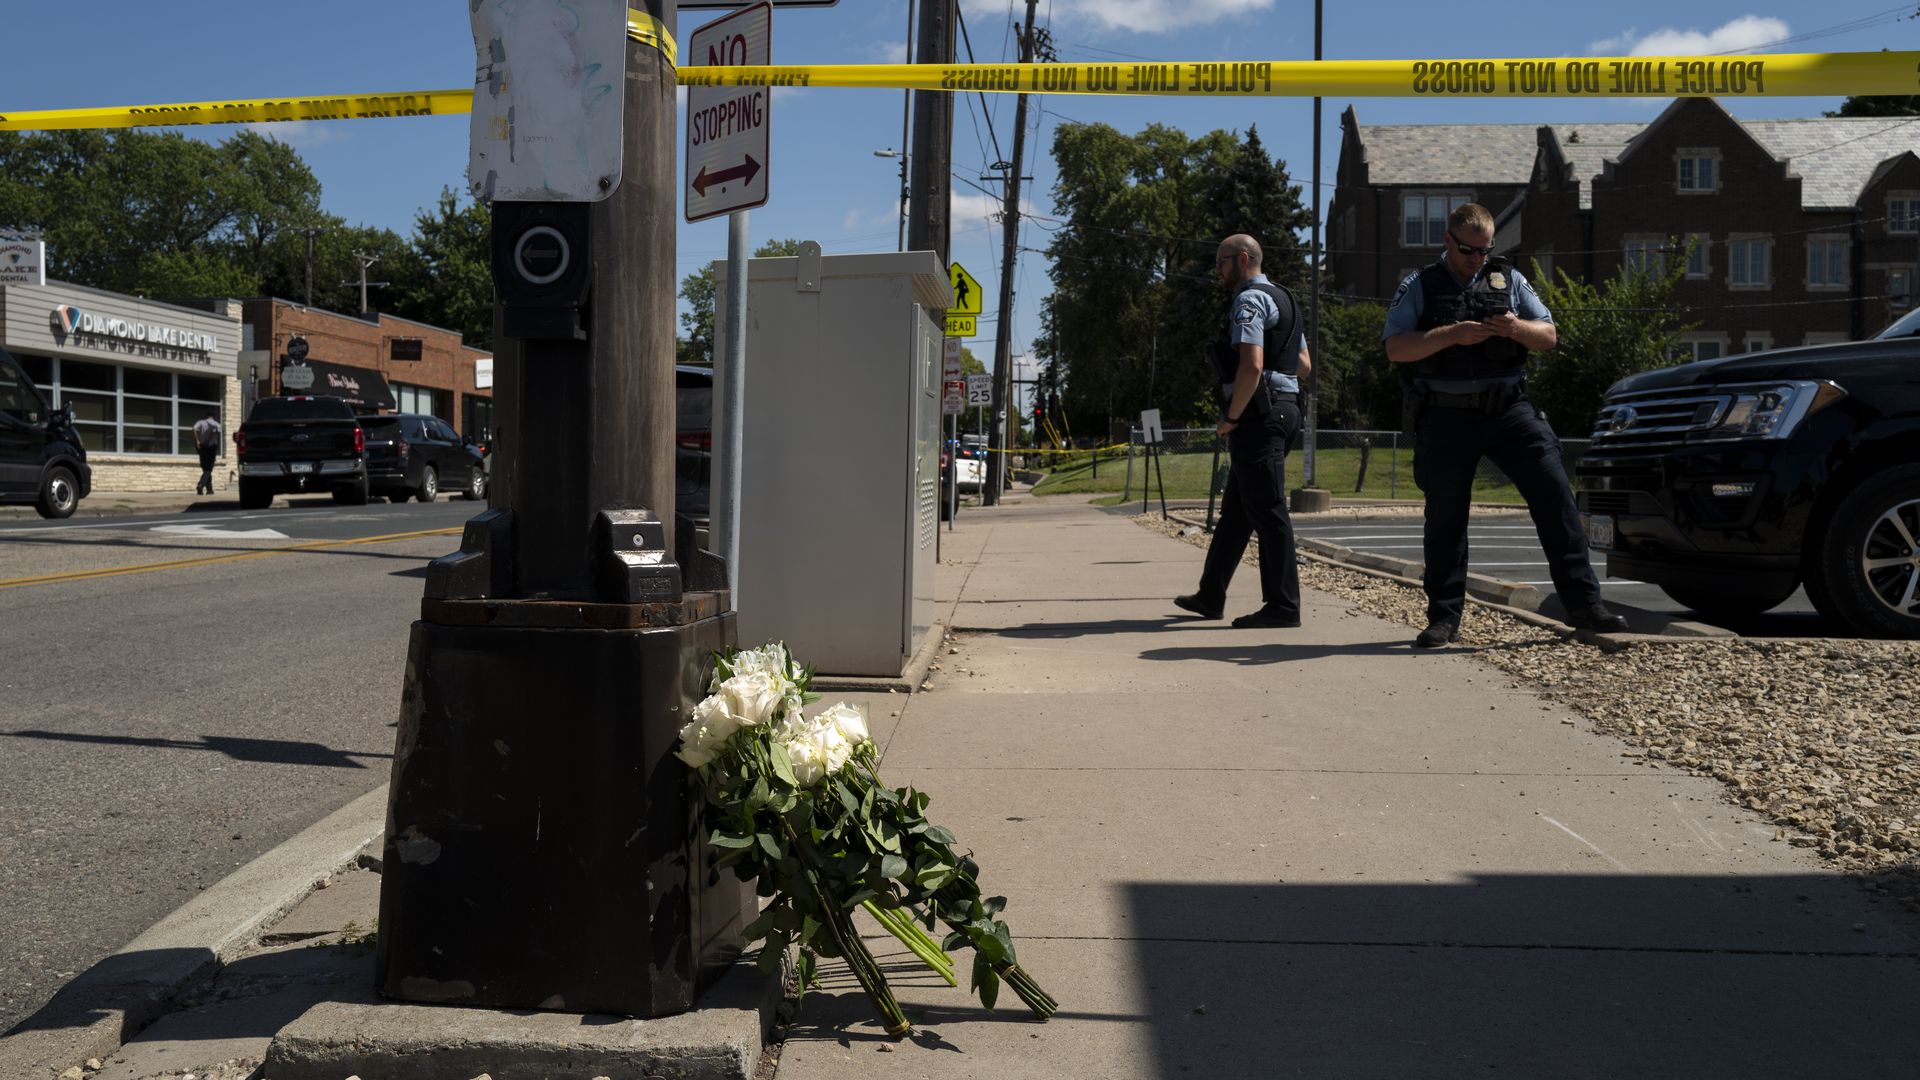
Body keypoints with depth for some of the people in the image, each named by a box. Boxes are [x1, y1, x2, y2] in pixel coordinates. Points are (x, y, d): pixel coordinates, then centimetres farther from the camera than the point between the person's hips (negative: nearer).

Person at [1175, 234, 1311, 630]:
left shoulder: (1249, 301, -11)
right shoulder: (1281, 300, 21)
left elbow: (1251, 366, -24)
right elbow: (1304, 365, 24)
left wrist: (1231, 418, -15)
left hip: (1258, 415, -11)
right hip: (1282, 408, 11)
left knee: (1267, 511, -7)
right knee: (1236, 509, 14)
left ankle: (1283, 605, -4)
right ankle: (1210, 597, 22)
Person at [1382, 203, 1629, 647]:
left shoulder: (1509, 280, 15)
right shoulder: (1419, 286, 6)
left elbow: (1549, 336, 12)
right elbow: (1396, 348, -6)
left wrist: (1516, 327, -9)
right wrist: (1451, 335, -18)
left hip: (1510, 410, 2)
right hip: (1447, 418, -2)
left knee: (1555, 494, -8)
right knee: (1445, 518, 3)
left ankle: (1584, 603, -2)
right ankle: (1444, 619, 13)